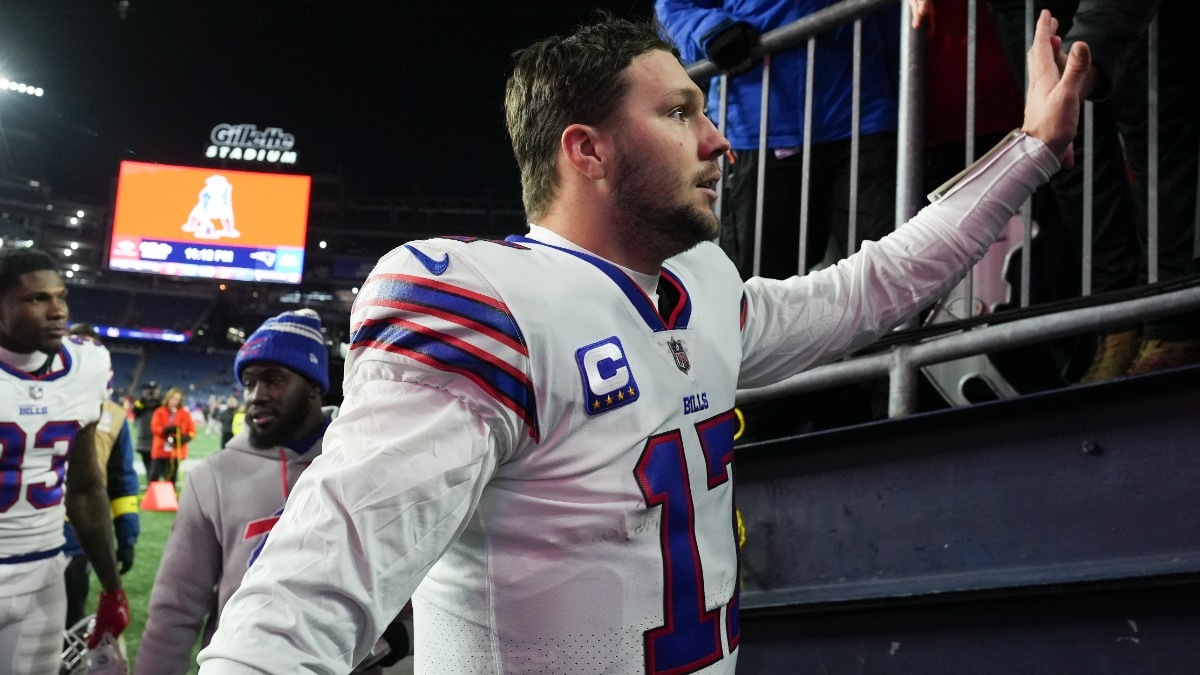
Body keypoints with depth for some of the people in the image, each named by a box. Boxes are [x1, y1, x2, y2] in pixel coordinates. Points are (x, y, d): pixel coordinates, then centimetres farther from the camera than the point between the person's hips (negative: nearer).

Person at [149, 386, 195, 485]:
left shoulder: (185, 414, 4)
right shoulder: (160, 412, 3)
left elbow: (192, 431, 1)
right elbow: (154, 427, -9)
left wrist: (185, 438, -19)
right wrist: (166, 429, -26)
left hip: (176, 451, 0)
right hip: (160, 450, 0)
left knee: (171, 479, 4)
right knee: (154, 475, 1)